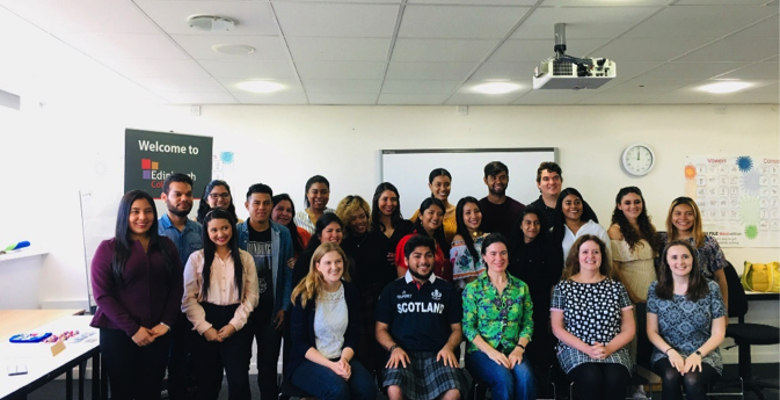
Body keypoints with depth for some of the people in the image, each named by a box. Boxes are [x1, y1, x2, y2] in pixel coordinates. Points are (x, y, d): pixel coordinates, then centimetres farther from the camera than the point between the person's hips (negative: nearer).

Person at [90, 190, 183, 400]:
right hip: (118, 333, -2)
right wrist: (132, 329, -13)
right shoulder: (108, 248, -3)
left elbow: (176, 288, 6)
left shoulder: (166, 246, 6)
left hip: (157, 334, 3)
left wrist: (167, 323, -6)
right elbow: (102, 295, -9)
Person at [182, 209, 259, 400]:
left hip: (237, 326, 0)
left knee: (239, 381, -4)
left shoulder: (245, 258, 6)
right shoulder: (196, 258, 2)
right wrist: (204, 327, -11)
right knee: (207, 382, 8)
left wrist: (234, 324, -9)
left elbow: (251, 296, 1)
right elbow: (189, 298, -2)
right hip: (205, 326, 0)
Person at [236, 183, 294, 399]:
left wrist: (284, 307, -2)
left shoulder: (283, 234, 0)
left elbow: (288, 273, 2)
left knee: (268, 365, 9)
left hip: (271, 310, 0)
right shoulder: (236, 233, -4)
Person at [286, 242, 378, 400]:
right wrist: (330, 365, -18)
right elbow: (299, 342, -8)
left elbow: (352, 337, 5)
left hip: (341, 359, 3)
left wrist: (344, 360, -15)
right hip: (306, 361, -3)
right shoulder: (305, 295, -8)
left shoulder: (351, 292, 4)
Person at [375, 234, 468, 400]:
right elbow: (381, 329, 12)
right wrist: (394, 348, -8)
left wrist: (448, 347, -6)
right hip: (403, 354, -1)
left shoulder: (447, 289, 15)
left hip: (437, 355, 1)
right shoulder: (392, 290, 13)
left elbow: (456, 329, 15)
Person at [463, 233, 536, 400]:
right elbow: (468, 327, -4)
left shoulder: (521, 287, 12)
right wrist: (490, 351, -16)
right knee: (504, 378, -33)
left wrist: (519, 349, -9)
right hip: (481, 351, -2)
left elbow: (528, 324, 9)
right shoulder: (473, 288, 2)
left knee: (525, 377, -31)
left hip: (512, 351, 3)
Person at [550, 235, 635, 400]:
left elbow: (629, 329, 9)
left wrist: (608, 349, -11)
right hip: (575, 349, -1)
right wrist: (586, 349, -13)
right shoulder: (563, 287, 7)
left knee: (615, 379, -32)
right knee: (591, 378, -34)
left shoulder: (616, 287, 11)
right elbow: (557, 328, 2)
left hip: (613, 350, 2)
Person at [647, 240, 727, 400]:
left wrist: (698, 354, -15)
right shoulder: (656, 289, 1)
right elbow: (652, 331, 2)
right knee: (671, 377, -32)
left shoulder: (711, 288, -1)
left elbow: (718, 333, 0)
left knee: (692, 380, -33)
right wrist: (671, 351, -15)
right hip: (667, 353, 1)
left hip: (704, 354, -1)